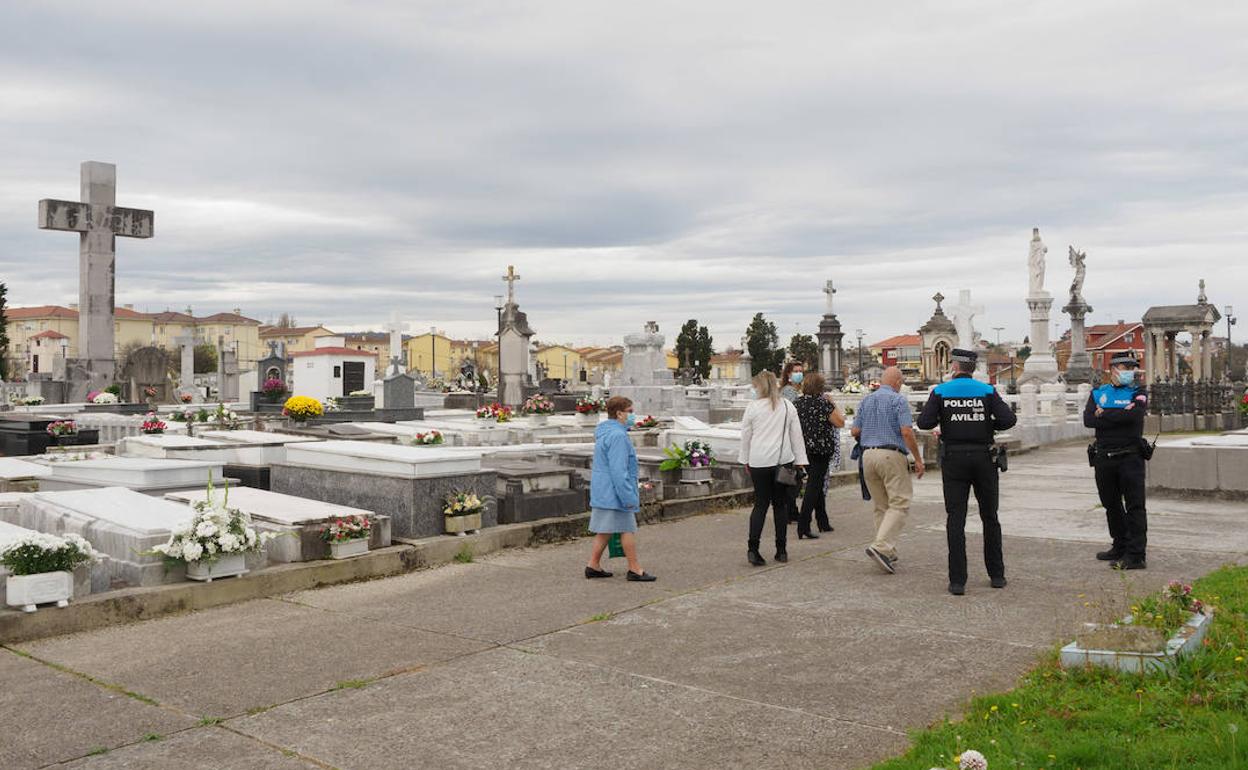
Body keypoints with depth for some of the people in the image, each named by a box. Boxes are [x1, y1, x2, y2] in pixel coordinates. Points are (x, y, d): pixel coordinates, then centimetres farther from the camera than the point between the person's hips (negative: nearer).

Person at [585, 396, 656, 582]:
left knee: (605, 530, 14)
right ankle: (635, 570, 5)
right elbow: (618, 470, -24)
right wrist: (629, 497, -23)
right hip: (614, 491, -10)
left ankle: (594, 566, 17)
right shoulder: (617, 436, -20)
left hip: (602, 491, 10)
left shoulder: (604, 432, 14)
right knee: (627, 528, -2)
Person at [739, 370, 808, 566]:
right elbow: (797, 436, 8)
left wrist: (746, 460, 14)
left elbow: (745, 436, 3)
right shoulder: (788, 406, 5)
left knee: (760, 504, 5)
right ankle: (781, 550, 11)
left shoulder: (753, 407, -2)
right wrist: (800, 460, 13)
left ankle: (752, 548, -6)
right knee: (781, 505, 9)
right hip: (783, 461, 1)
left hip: (759, 462, -1)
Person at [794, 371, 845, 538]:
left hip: (803, 449, 6)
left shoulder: (796, 404, 3)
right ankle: (803, 526, -12)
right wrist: (833, 403, 0)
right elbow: (841, 422, -8)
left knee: (818, 486, 19)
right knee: (814, 487, -5)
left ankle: (823, 522, 27)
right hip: (821, 450, -6)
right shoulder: (823, 403, -13)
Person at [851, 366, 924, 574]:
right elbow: (907, 432, -13)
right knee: (899, 504, -4)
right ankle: (881, 546, -19)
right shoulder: (898, 400, -4)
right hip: (891, 455, -6)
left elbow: (855, 431, 12)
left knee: (881, 507, 13)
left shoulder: (866, 401, 14)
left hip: (868, 455, 6)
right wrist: (918, 459, -7)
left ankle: (888, 553, 15)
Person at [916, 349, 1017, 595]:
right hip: (983, 458, 1)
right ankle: (997, 575, 20)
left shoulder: (941, 391, -1)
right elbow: (1009, 420, -10)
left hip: (954, 459, -1)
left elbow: (924, 422, -9)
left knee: (955, 520, 0)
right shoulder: (986, 390, 0)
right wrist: (988, 425, 9)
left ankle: (957, 581, -4)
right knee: (989, 517, 14)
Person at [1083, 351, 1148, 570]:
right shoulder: (1098, 393, 11)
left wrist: (1104, 414, -8)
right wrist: (1118, 417, -13)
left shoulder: (1138, 394, 2)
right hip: (1104, 459, 4)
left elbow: (1133, 415, -19)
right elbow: (1088, 419, -6)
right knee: (1111, 504, 15)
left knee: (1135, 506, -6)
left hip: (1130, 458, -4)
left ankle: (1136, 554, -5)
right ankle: (1120, 547, 28)